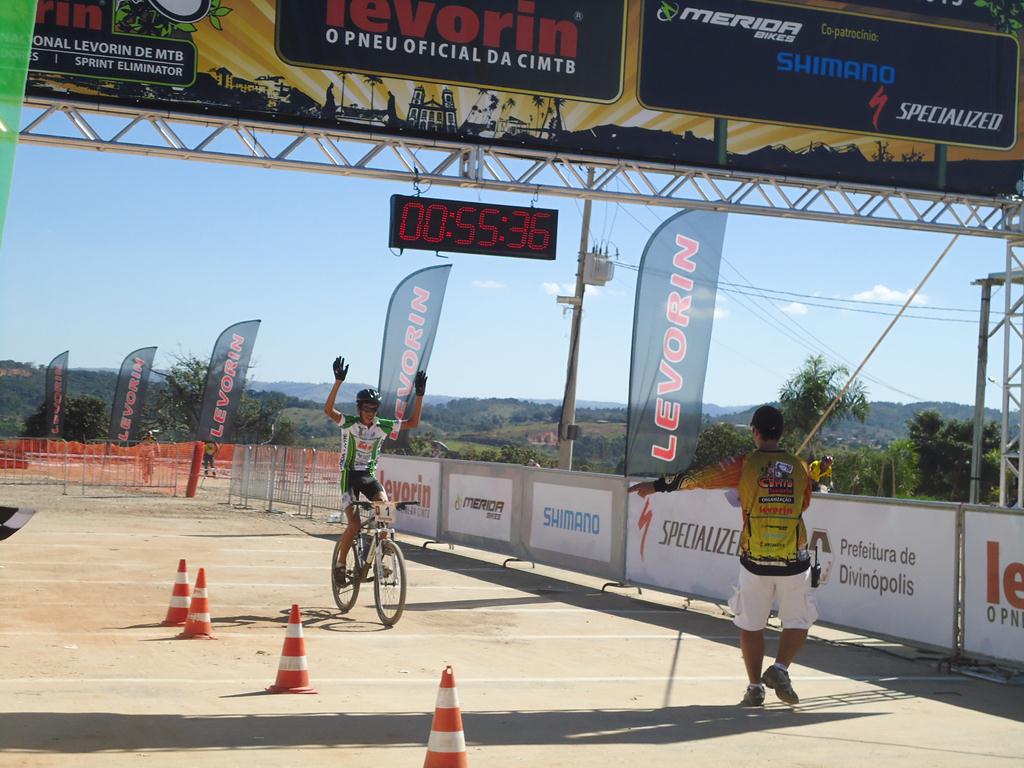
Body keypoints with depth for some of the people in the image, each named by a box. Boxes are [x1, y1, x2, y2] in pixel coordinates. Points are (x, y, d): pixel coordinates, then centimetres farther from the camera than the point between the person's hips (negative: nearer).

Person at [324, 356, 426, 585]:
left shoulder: (382, 427, -2)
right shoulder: (349, 424, -10)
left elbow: (413, 423, -4)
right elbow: (328, 410, -27)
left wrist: (419, 395, -13)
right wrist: (338, 381, -36)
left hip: (369, 475, 3)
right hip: (350, 474, -3)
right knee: (354, 524, -15)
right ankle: (340, 564, 6)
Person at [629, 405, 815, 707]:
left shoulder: (744, 465, -6)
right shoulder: (799, 468, 2)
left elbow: (696, 478, -3)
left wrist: (657, 485, 5)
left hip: (755, 560, -1)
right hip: (794, 562, 1)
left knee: (750, 624, 13)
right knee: (798, 621, 16)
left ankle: (755, 687, 13)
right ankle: (780, 668, -4)